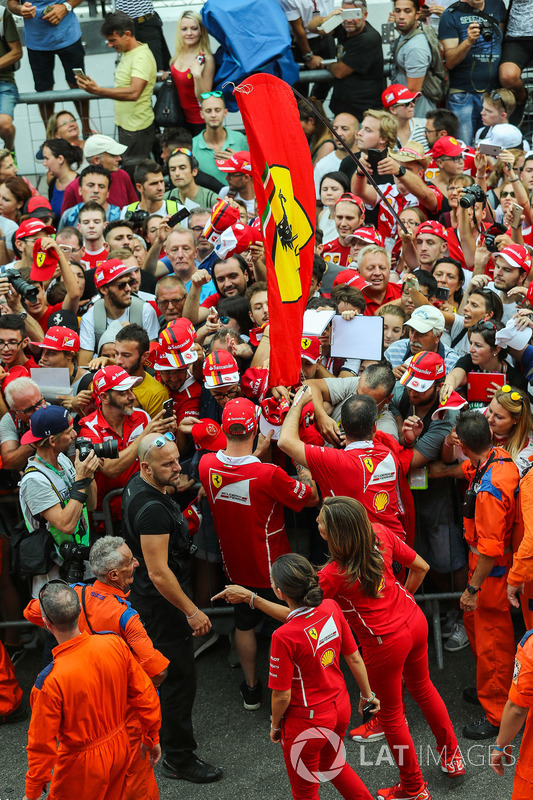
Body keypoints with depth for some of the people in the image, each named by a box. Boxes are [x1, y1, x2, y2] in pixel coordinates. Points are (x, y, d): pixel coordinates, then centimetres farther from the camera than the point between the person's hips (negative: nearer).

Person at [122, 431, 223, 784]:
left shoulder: (137, 486, 0)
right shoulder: (153, 509, -31)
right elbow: (158, 572, -31)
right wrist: (192, 611, -25)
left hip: (145, 596, 11)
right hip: (162, 603, -11)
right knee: (180, 677, -1)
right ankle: (179, 758, 9)